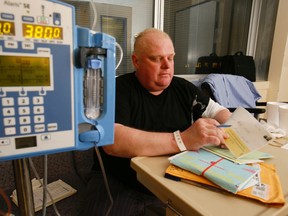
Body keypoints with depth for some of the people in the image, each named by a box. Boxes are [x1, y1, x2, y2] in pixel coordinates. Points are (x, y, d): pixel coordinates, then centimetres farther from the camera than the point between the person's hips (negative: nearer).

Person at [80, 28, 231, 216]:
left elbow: (218, 112, 11)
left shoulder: (184, 89, 5)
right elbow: (112, 141, -28)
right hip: (122, 187, -3)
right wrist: (182, 141, -34)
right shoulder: (118, 89, -12)